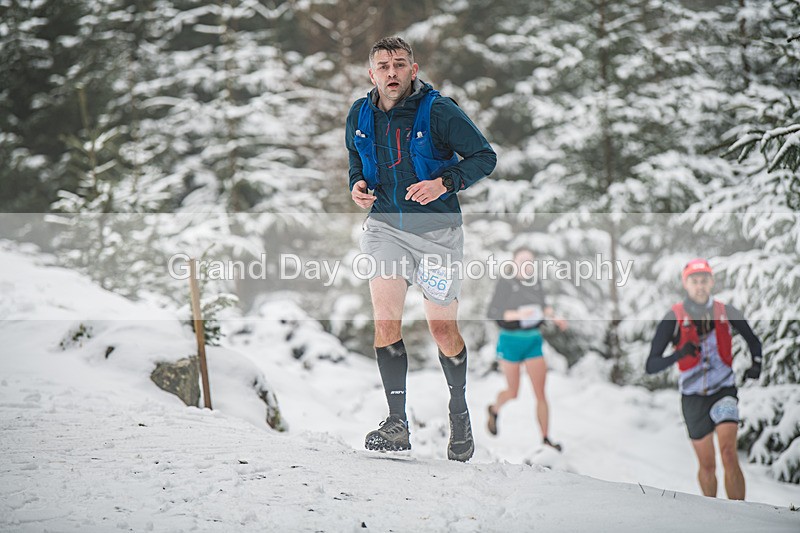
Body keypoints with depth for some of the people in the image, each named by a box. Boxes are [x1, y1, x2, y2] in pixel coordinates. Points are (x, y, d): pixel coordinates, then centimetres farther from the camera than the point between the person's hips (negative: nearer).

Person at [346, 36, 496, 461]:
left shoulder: (438, 111, -13)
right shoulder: (360, 115, 0)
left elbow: (485, 157, -9)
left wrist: (445, 183, -23)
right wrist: (358, 183, -1)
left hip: (437, 230, -3)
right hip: (385, 227, 3)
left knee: (443, 329, 4)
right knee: (385, 320, -13)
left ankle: (459, 411, 29)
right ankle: (397, 422, -9)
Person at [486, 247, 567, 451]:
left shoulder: (535, 283, 3)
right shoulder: (505, 283, -11)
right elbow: (493, 313, -15)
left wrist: (554, 317, -2)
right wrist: (517, 314, -29)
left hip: (534, 341, 4)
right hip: (510, 341, -4)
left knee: (540, 393, -4)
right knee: (513, 393, 9)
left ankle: (546, 439, 0)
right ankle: (494, 410, 41)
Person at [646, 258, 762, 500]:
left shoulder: (726, 312, -5)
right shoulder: (674, 318, -10)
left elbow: (753, 340, 14)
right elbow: (650, 366, -15)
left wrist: (756, 363, -6)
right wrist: (679, 354, -33)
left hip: (724, 391, 0)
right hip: (693, 397, 0)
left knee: (728, 452, -21)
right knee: (707, 465, 10)